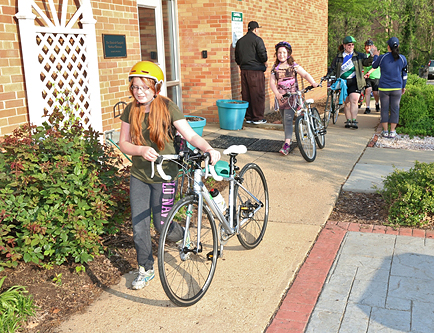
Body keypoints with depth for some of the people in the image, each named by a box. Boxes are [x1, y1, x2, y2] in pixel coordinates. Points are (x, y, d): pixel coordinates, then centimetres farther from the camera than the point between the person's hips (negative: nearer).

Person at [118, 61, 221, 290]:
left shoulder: (168, 108, -10)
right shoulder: (131, 111, -1)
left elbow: (190, 135, -14)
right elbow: (123, 143, 1)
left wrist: (209, 149, -32)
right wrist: (141, 150, -19)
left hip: (164, 175, -3)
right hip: (139, 176, 3)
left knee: (161, 224, 3)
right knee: (139, 227, 5)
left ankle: (184, 238, 38)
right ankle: (145, 270, 24)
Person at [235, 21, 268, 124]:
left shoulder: (240, 41, 14)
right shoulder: (257, 40, -7)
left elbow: (237, 58, 17)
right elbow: (263, 55, -14)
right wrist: (265, 63, 4)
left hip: (244, 70, 7)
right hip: (256, 71, -6)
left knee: (246, 95, 9)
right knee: (258, 94, -1)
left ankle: (248, 117, 14)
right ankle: (258, 118, 1)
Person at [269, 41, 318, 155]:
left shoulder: (294, 65, 0)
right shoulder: (275, 67, 6)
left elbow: (305, 74, -6)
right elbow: (272, 82, -1)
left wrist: (313, 83, -25)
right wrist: (277, 93, -18)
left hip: (292, 96, -4)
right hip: (281, 97, 4)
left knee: (288, 119, -13)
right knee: (284, 120, 11)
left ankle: (287, 144, -16)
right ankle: (288, 140, 24)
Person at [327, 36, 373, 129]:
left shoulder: (359, 56, 7)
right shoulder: (338, 57, 10)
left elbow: (367, 62, -4)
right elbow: (333, 69, 13)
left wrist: (372, 56, -23)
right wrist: (328, 76, -2)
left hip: (354, 82, -2)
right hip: (343, 82, 2)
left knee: (354, 101, -13)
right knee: (346, 102, 6)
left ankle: (354, 121, -13)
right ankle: (348, 121, 14)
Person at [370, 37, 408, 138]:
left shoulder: (382, 57, -6)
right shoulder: (402, 58, 0)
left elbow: (374, 66, 14)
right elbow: (404, 74, 9)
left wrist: (375, 55, 31)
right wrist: (403, 87, 21)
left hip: (384, 88, -1)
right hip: (397, 88, 1)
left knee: (384, 109, 7)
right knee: (395, 109, 7)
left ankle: (385, 131, 10)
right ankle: (392, 132, 8)